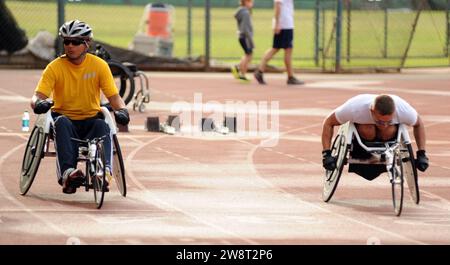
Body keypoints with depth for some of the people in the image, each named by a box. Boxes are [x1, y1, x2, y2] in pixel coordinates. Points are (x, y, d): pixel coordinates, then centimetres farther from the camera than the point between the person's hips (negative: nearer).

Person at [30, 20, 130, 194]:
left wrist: (121, 109, -25)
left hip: (90, 119, 1)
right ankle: (67, 171, -50)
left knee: (102, 125, -33)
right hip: (64, 117, 0)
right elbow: (38, 95, -9)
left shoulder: (99, 65, 0)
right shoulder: (55, 67, -3)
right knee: (62, 123, -35)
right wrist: (38, 103, -35)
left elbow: (113, 96, -2)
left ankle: (104, 169, -50)